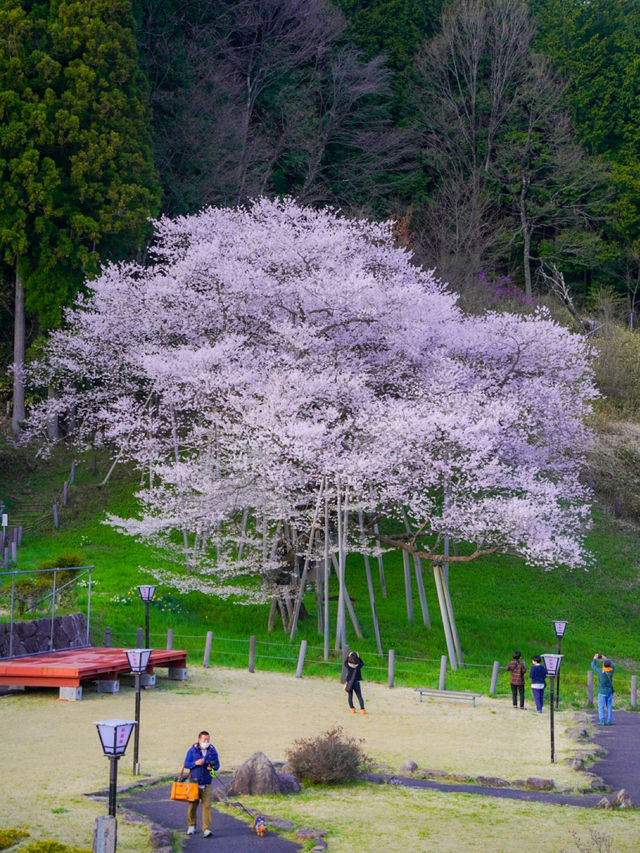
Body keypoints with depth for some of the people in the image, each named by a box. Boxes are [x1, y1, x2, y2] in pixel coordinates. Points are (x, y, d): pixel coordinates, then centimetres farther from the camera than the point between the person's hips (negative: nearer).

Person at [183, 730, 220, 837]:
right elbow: (186, 764, -1)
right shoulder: (192, 750, 0)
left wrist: (212, 767, -14)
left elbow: (217, 764, 9)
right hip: (194, 782, -1)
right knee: (192, 805, 5)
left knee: (207, 806, -9)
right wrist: (195, 763, -20)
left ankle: (206, 829, -12)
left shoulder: (212, 751, 5)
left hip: (206, 784, 1)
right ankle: (191, 826, 23)